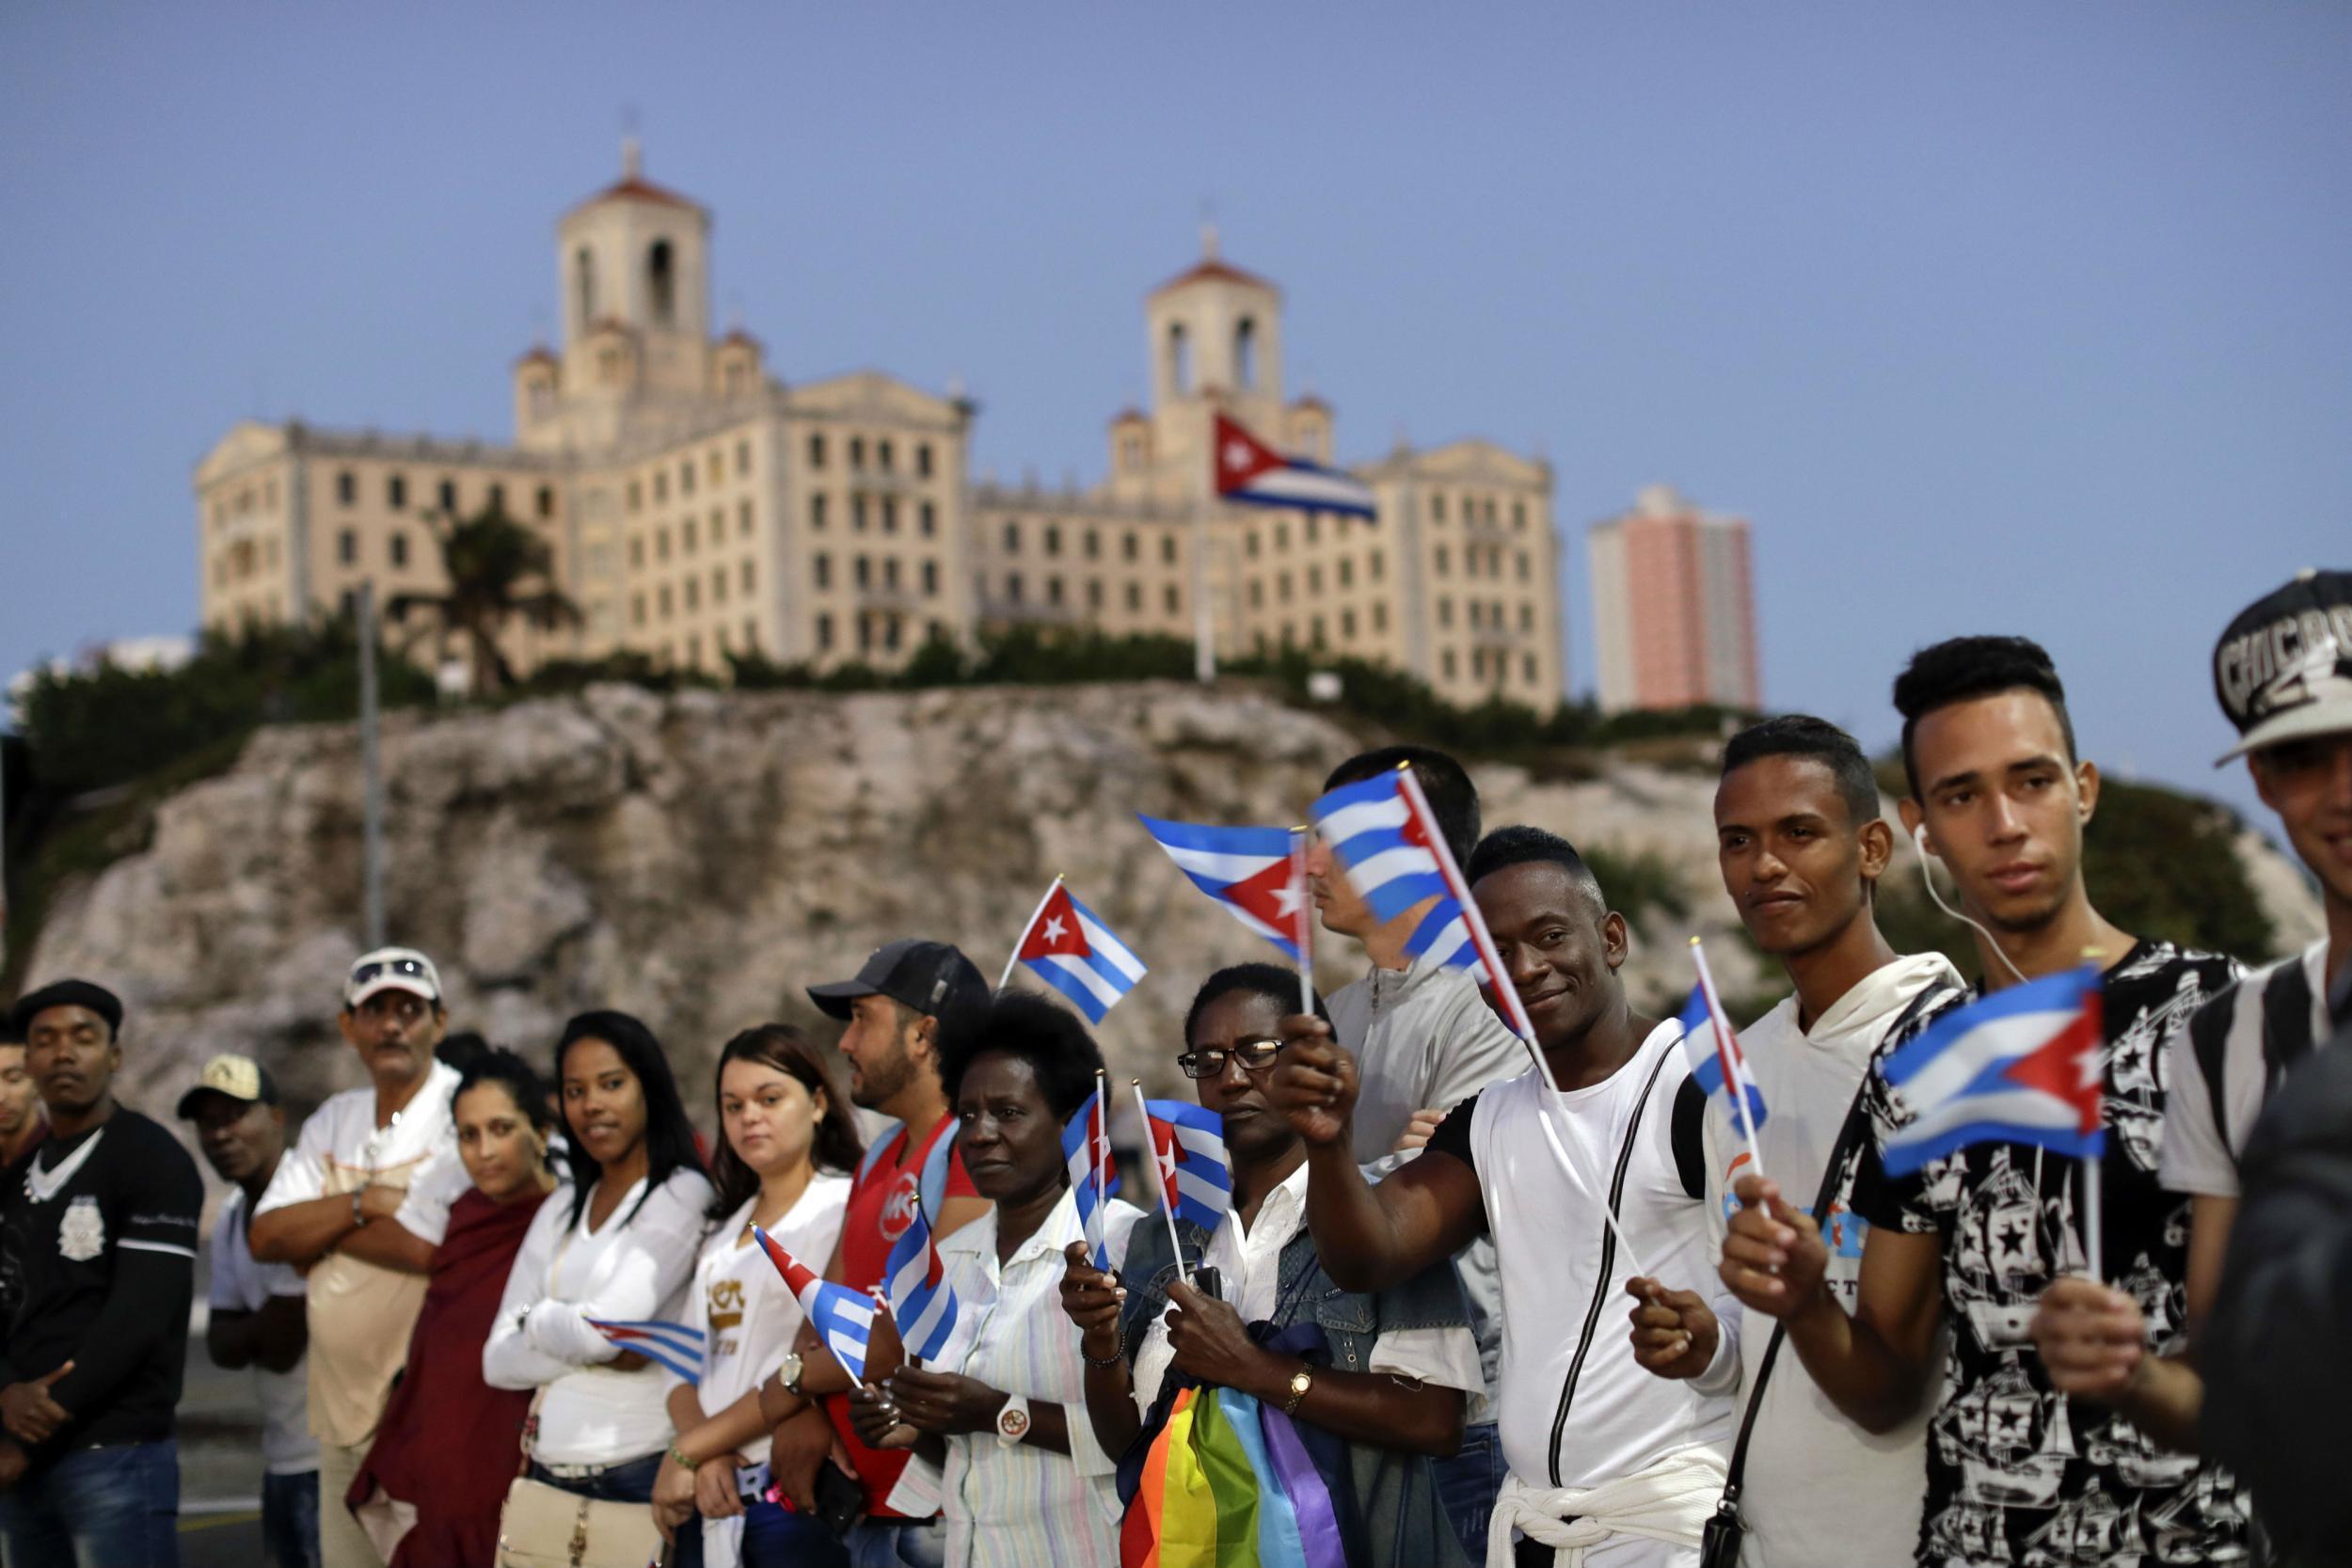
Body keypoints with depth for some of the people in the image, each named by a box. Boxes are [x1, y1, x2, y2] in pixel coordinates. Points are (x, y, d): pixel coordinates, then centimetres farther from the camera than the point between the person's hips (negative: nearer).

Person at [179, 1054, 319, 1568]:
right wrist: (262, 1328, -8)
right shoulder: (232, 1217, 14)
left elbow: (280, 1347, -18)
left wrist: (248, 1333, 0)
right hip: (283, 1453, 9)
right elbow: (220, 1345, 9)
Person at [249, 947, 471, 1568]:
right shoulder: (334, 1120, 15)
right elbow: (264, 1237, 5)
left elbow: (421, 1245, -20)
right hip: (341, 1407, 7)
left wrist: (315, 1228, -4)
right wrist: (364, 1202, -10)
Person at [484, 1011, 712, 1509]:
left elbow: (600, 1328, -14)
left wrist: (535, 1318, 5)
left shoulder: (682, 1194, -4)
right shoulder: (560, 1209, 15)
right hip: (550, 1468, 5)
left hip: (641, 1469, -5)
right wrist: (599, 1353, -8)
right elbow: (498, 1360, 7)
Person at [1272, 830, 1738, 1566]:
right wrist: (1327, 1141, -19)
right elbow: (1368, 1257, -1)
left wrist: (1714, 1341, -34)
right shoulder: (1487, 1119, 11)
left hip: (1675, 1508, -6)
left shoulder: (1703, 1086, -10)